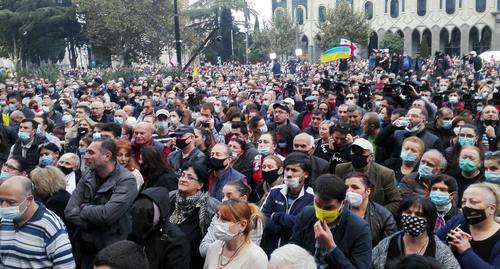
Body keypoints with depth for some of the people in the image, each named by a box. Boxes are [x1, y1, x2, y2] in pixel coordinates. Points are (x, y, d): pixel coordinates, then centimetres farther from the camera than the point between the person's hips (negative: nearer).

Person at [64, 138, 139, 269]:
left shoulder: (126, 181, -18)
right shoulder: (87, 177, 2)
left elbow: (106, 214, -27)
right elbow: (69, 212, -5)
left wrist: (83, 208, -10)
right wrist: (93, 224, -18)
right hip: (87, 248, 5)